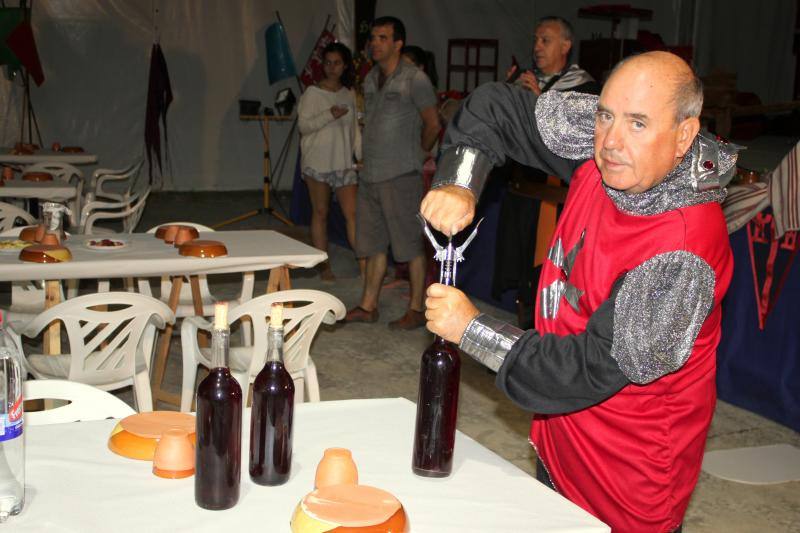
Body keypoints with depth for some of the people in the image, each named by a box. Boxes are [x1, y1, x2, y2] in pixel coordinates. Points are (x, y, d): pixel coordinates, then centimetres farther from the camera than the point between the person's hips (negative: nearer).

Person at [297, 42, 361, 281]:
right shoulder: (313, 93, -4)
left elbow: (354, 129, 14)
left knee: (352, 213, -5)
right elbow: (303, 125, -10)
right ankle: (324, 266, 14)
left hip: (343, 162, 3)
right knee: (320, 213, 6)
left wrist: (362, 156, 5)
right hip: (318, 161, -3)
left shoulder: (349, 94, 10)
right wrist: (330, 115, -22)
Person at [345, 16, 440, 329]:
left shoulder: (414, 79, -8)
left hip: (401, 175, -7)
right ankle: (368, 306, 20)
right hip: (370, 174, 7)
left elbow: (432, 124, -3)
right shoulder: (370, 79, 13)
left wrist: (418, 154, 8)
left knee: (411, 244, -1)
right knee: (374, 244, 13)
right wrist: (373, 154, 15)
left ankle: (416, 310, 7)